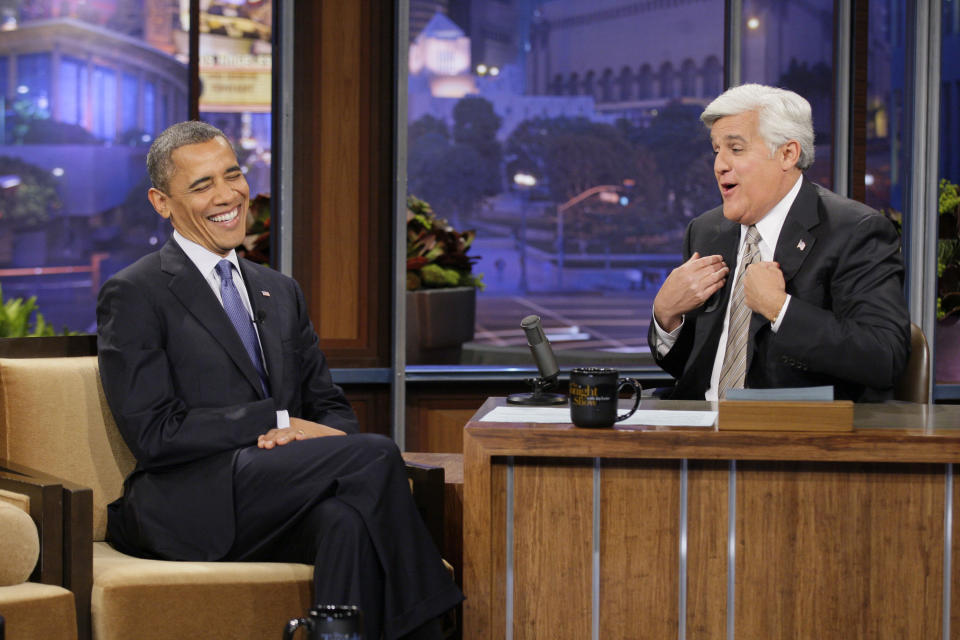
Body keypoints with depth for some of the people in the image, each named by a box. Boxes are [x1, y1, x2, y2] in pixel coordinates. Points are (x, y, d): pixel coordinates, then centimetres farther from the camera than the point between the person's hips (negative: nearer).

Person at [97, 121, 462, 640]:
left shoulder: (280, 293, 23)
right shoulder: (135, 295, 2)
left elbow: (331, 409, 19)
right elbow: (152, 432, -8)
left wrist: (317, 435, -8)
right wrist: (277, 422, -12)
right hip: (189, 507, -5)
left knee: (348, 518, -33)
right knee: (373, 455, -25)